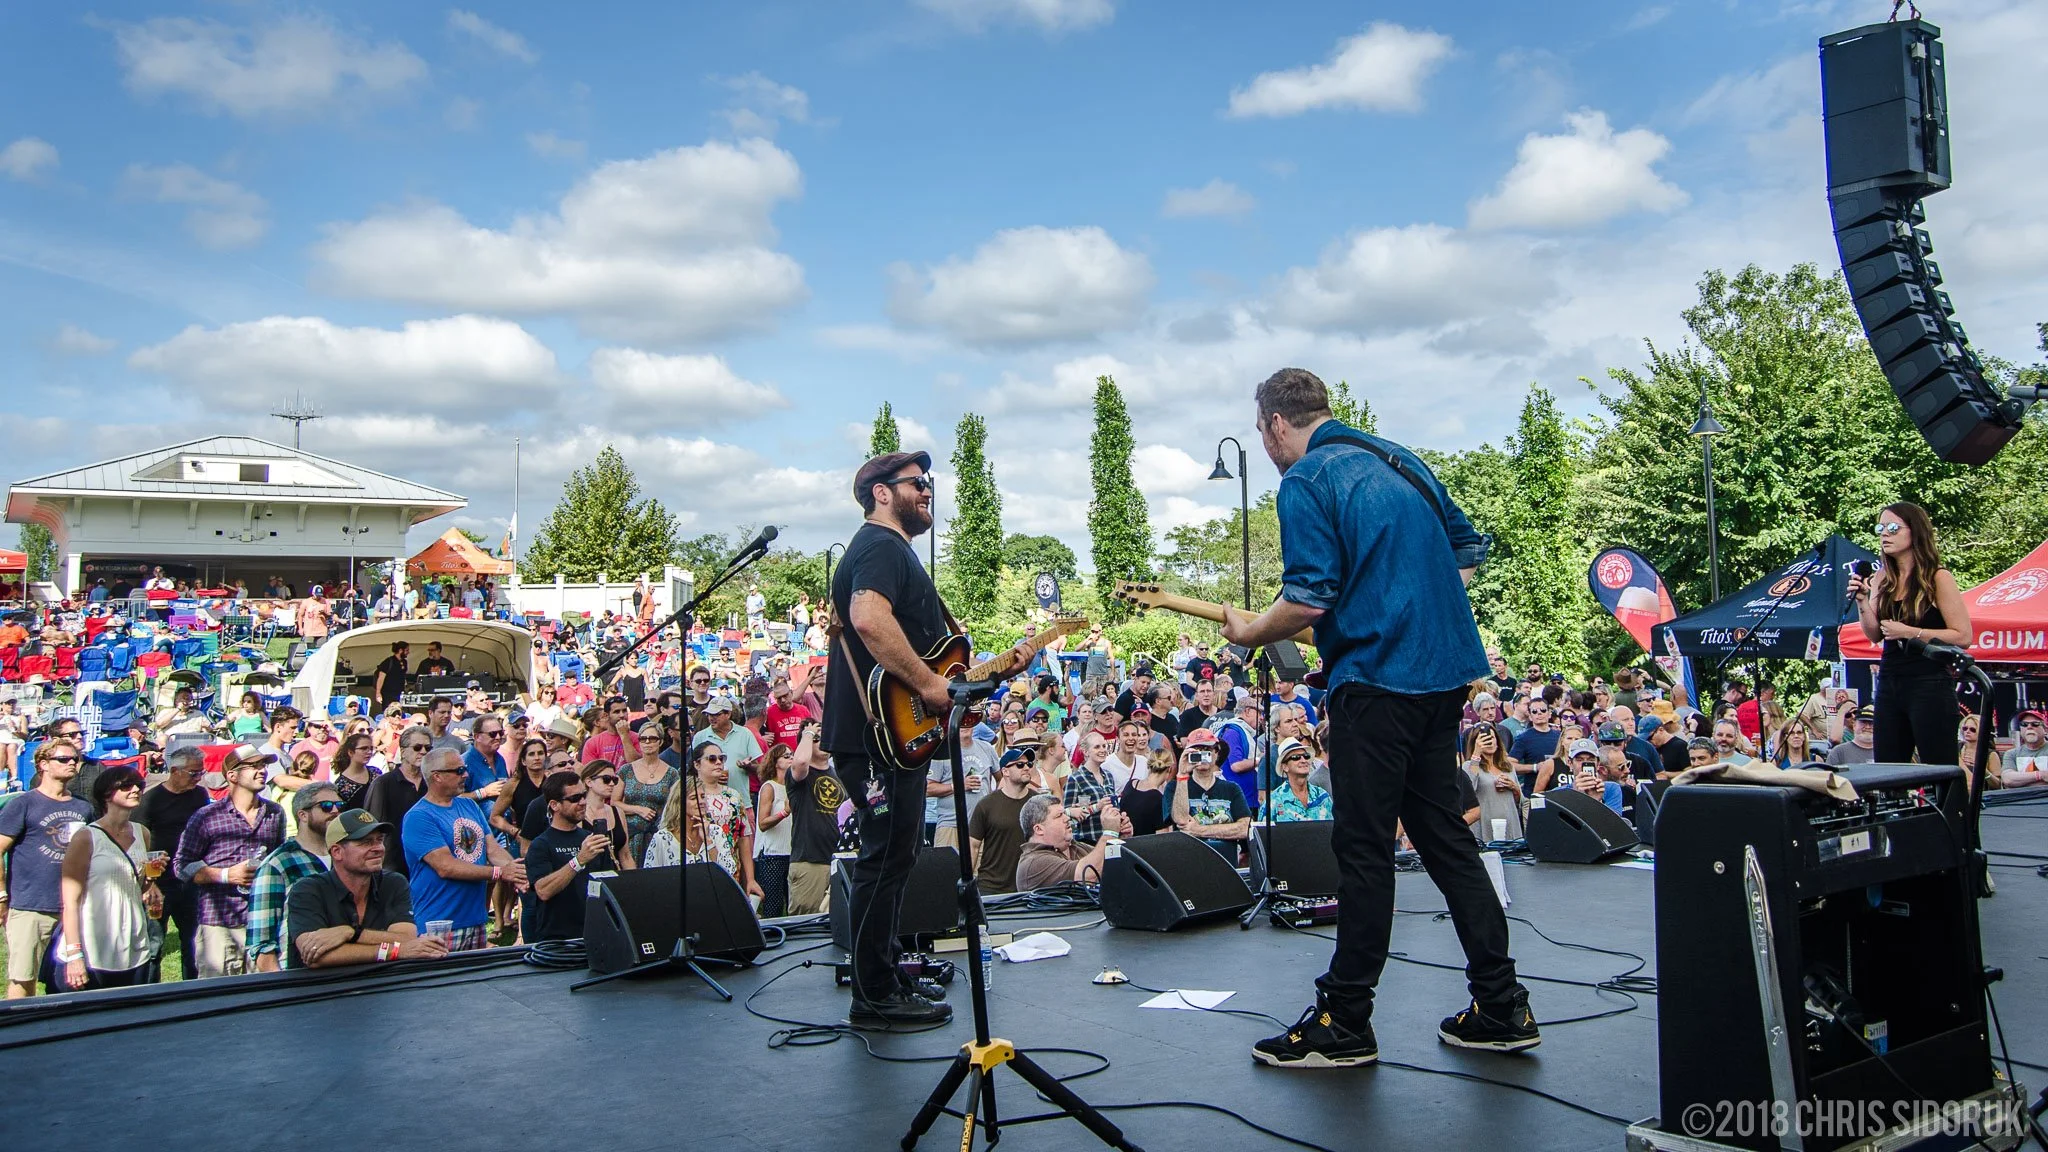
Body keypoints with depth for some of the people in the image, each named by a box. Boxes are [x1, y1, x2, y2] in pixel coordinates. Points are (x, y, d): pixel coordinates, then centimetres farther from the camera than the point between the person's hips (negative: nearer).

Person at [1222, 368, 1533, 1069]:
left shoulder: (1304, 482, -9)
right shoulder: (1400, 460, 16)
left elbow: (1309, 598, -18)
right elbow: (1469, 550, 21)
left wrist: (1247, 634, -2)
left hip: (1375, 677, -8)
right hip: (1447, 671, 8)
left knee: (1364, 849, -1)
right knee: (1445, 834, 14)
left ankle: (1344, 1024, 7)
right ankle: (1501, 1007, 18)